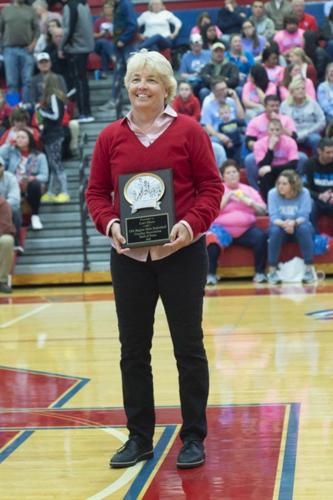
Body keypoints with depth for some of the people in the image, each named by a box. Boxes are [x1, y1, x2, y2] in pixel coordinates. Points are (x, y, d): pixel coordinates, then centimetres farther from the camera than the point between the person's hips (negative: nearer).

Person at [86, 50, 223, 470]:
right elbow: (96, 192, 8)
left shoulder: (189, 132, -2)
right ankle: (139, 438, 21)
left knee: (188, 347, 5)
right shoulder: (110, 137, 5)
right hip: (128, 256, 3)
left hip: (181, 254, -3)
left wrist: (191, 224, -17)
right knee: (133, 349, 9)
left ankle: (193, 438, 17)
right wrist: (109, 224, -11)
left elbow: (211, 187, -3)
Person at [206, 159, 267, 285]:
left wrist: (251, 203, -5)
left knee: (261, 236, -28)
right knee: (211, 239, -34)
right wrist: (226, 198, -7)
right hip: (223, 229, -2)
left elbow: (263, 211, 14)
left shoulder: (249, 190, 19)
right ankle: (211, 274, -23)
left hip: (246, 230, 2)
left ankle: (259, 272, -18)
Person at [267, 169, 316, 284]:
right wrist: (283, 224, -41)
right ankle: (272, 271, -27)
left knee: (304, 228, -34)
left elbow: (304, 216, -19)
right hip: (281, 226, 0)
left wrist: (293, 222, -42)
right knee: (275, 230, -34)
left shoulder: (304, 193, -15)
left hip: (298, 227, 0)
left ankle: (309, 269, -26)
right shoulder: (273, 193, -13)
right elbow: (273, 217, -18)